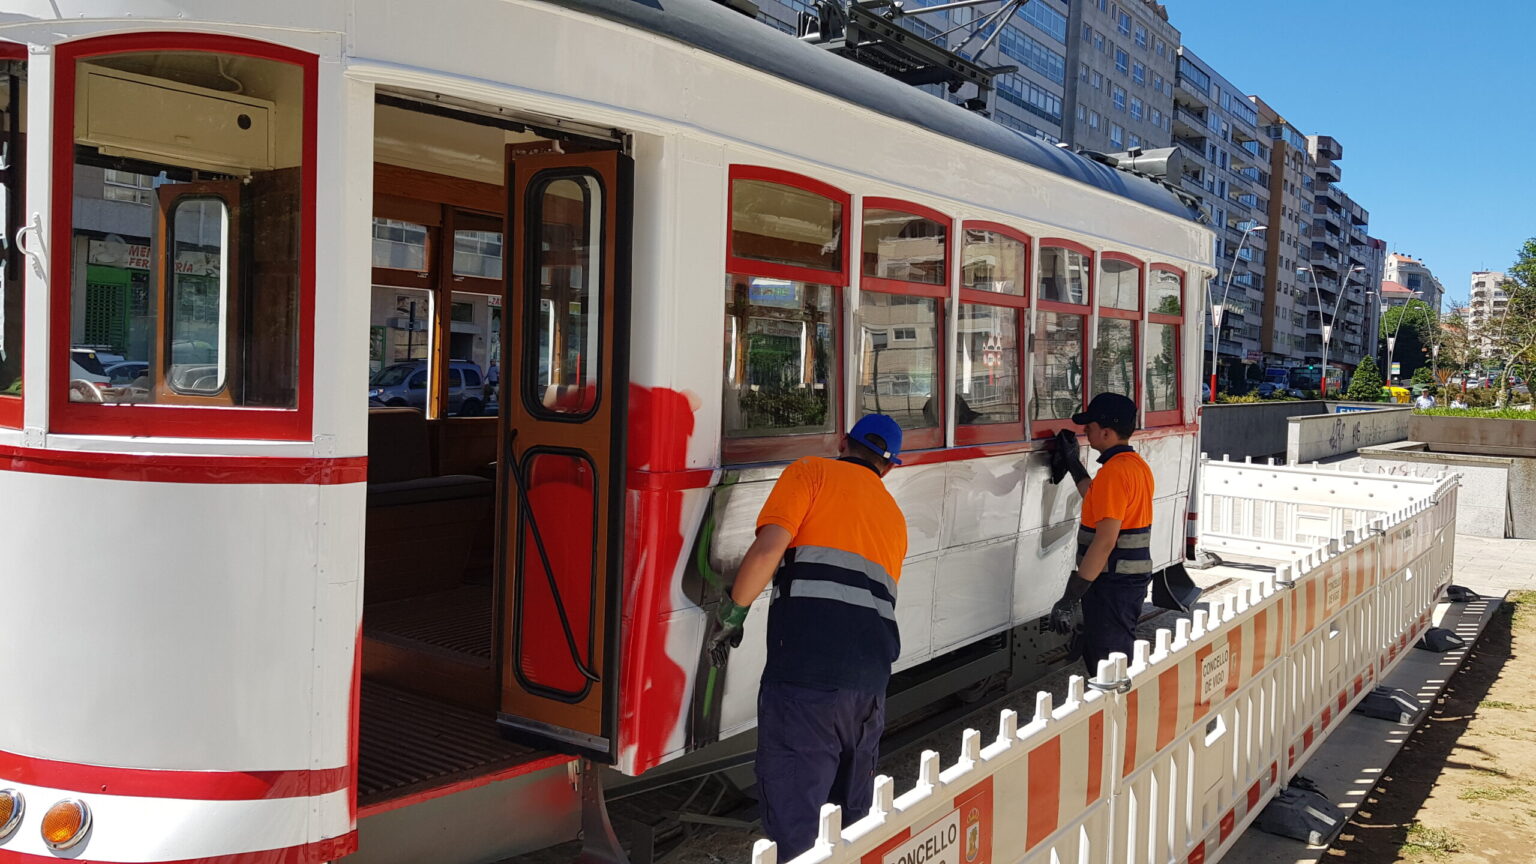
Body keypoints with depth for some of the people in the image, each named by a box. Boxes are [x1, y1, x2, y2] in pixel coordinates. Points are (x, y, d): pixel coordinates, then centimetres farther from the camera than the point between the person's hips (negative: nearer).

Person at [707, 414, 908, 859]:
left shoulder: (812, 472, 7)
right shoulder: (894, 515, 26)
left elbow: (768, 547, -7)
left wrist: (731, 615, 2)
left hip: (806, 667, -6)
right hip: (872, 675, 6)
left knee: (794, 819, -2)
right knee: (851, 813, 21)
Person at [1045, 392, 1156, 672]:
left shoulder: (1113, 471, -20)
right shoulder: (1138, 464, 10)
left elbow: (1105, 541, -26)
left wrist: (1071, 597, -25)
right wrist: (1073, 464, 26)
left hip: (1112, 585, -10)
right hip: (1134, 578, 10)